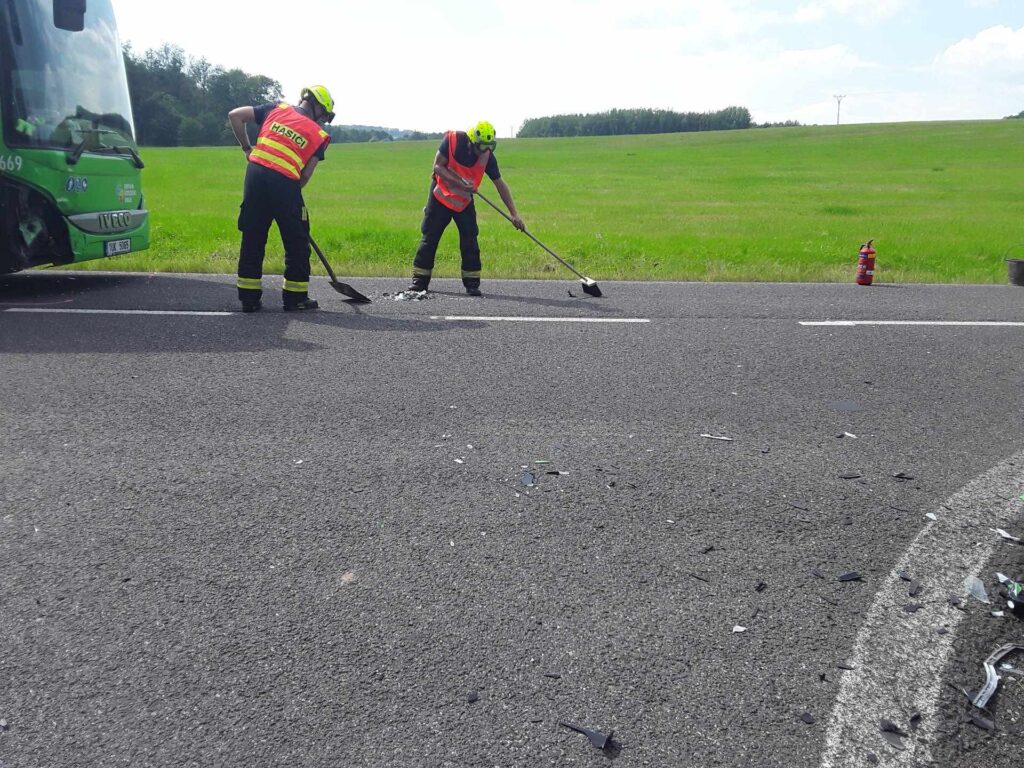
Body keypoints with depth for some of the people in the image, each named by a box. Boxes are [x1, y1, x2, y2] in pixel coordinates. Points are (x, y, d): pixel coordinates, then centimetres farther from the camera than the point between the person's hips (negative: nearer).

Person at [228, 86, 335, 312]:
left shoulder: (276, 109, 16)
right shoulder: (319, 135, 9)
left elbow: (235, 115, 13)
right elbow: (305, 176, 2)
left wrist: (247, 148, 20)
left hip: (255, 173, 4)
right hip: (284, 182, -4)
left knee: (252, 238, 12)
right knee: (297, 242, 12)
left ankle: (249, 297, 17)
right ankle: (296, 297, 18)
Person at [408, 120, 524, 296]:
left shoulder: (487, 156, -14)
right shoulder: (452, 140, -20)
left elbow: (500, 184, -10)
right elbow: (437, 166, -17)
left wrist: (514, 213, -14)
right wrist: (459, 182, -30)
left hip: (465, 201, 1)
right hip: (440, 197, -1)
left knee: (470, 240, -6)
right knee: (429, 237, 1)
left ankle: (472, 282, 2)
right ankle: (420, 279, 10)